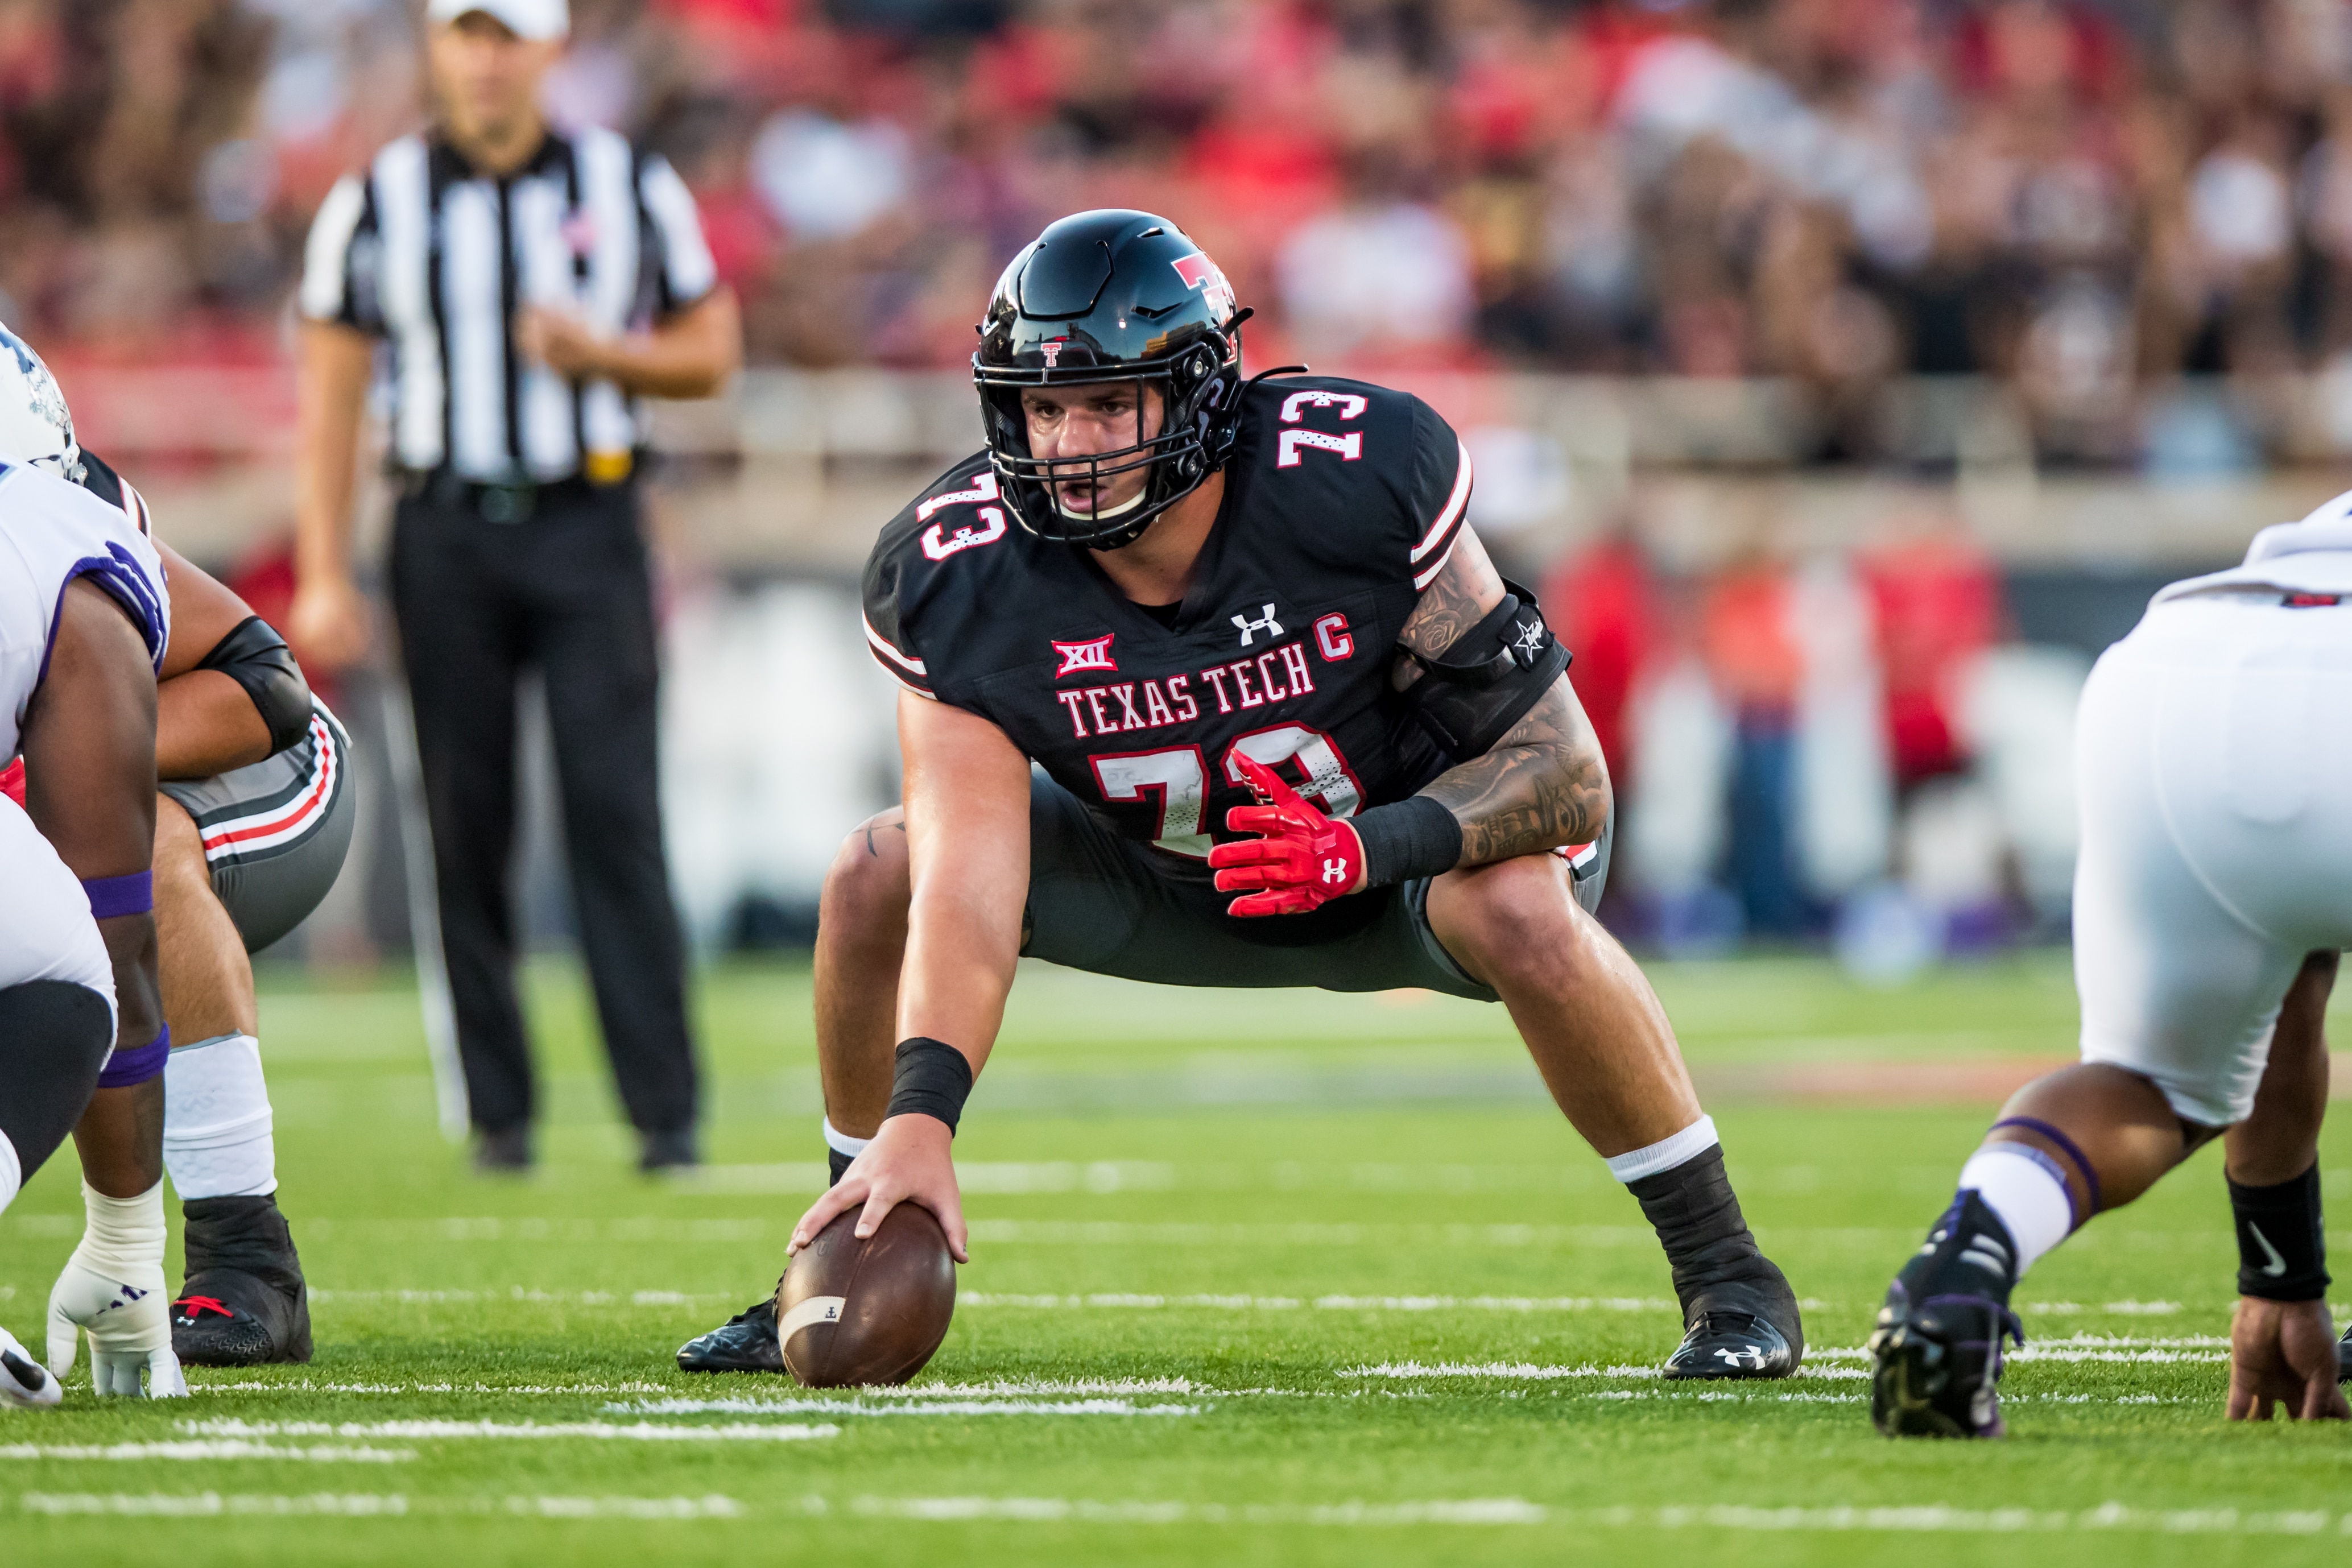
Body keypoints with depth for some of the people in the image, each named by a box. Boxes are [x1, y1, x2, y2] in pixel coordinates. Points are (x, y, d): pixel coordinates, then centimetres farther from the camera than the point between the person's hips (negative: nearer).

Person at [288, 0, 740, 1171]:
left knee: (616, 812, -9)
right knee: (467, 829, 1)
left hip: (588, 532, -1)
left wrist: (602, 353, -11)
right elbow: (330, 391, 4)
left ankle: (664, 1108, -10)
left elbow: (710, 354, 10)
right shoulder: (375, 204, 3)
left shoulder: (631, 188, 5)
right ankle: (499, 1110, 9)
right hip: (447, 536, 1)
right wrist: (322, 578, -3)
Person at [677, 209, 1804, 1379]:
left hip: (1412, 843, -3)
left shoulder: (1359, 481, -32)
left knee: (1520, 907, -37)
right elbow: (970, 881, -34)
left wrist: (1374, 845, -44)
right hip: (1174, 879, 3)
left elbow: (1564, 766, -27)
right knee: (876, 877, -16)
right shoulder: (961, 580, -26)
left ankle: (1727, 1275, -17)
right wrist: (918, 1119, -49)